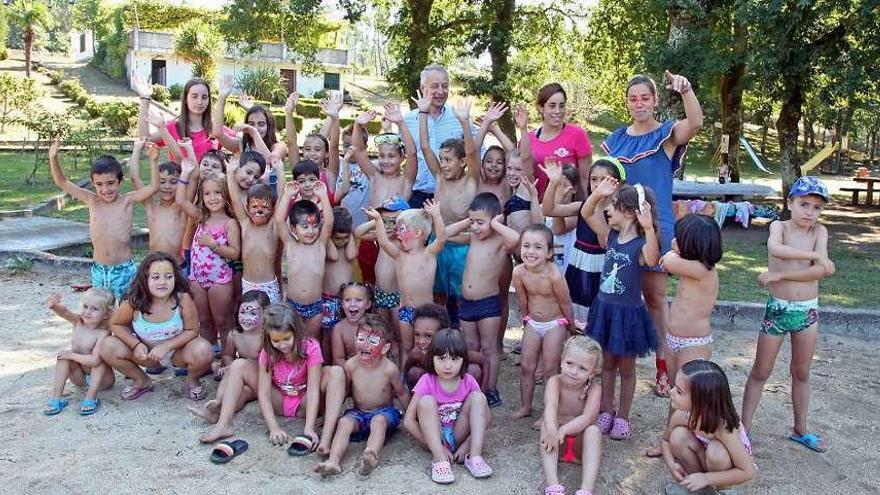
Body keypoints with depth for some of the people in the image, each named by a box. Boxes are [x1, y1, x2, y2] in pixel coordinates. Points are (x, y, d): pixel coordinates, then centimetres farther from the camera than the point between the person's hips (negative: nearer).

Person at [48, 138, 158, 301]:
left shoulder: (128, 201, -6)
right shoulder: (92, 201, 1)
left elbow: (154, 187, -16)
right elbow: (62, 182, 2)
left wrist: (153, 160, -28)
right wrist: (53, 158, -11)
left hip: (124, 270, -3)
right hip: (98, 271, 3)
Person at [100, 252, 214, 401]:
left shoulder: (183, 299, -26)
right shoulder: (133, 302, -21)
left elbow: (192, 330, -18)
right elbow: (116, 324, -4)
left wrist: (166, 346, -28)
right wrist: (136, 345, -19)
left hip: (177, 351, -2)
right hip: (147, 353, 2)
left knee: (202, 351, -34)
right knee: (108, 347, -18)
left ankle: (192, 381, 5)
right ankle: (142, 381, 9)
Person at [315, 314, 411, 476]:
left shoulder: (389, 369, -18)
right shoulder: (351, 365, -12)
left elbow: (402, 393, -1)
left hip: (384, 412, -3)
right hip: (358, 413, 3)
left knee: (379, 421, -34)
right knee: (344, 422, -25)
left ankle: (371, 455, -55)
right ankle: (333, 460, -41)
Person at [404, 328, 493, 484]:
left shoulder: (468, 382, -7)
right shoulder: (427, 382, -13)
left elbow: (486, 416, -4)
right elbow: (408, 421, -16)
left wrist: (466, 445, -16)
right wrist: (437, 448, -19)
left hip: (458, 436, 2)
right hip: (434, 437, -2)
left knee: (478, 397, -18)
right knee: (426, 401, -28)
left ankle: (475, 457, -26)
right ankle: (439, 459, -33)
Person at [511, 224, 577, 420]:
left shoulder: (554, 275, -29)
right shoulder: (519, 273, -18)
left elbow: (565, 303, -14)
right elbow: (523, 300, -1)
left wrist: (571, 326, -1)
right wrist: (526, 320, 12)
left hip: (554, 324, -4)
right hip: (532, 324, 4)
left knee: (550, 370, 3)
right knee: (526, 367, 10)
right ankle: (525, 406, 26)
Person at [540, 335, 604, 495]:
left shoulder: (594, 389, -14)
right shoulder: (555, 382, -15)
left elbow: (587, 418, -30)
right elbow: (550, 407, -35)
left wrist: (563, 430, -46)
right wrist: (552, 430, -56)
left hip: (579, 444, 0)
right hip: (559, 445, 1)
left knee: (593, 430, -30)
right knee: (547, 426, -28)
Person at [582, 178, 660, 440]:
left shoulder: (641, 244, -17)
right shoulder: (610, 237, 0)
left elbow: (652, 260, -39)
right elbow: (587, 214, 2)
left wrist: (649, 229, -50)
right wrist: (598, 193, -14)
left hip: (628, 313, -6)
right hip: (604, 308, 6)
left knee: (626, 368, 11)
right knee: (606, 363, 17)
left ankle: (623, 418, 25)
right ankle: (606, 412, 31)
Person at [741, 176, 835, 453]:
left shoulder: (820, 232, -3)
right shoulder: (779, 226, -8)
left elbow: (822, 271, -18)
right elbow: (774, 248, -33)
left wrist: (779, 275, -21)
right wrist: (814, 255, -27)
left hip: (808, 311, 3)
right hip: (778, 309, -3)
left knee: (801, 373, 17)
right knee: (760, 372, 7)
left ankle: (800, 429, 32)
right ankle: (745, 427, 17)